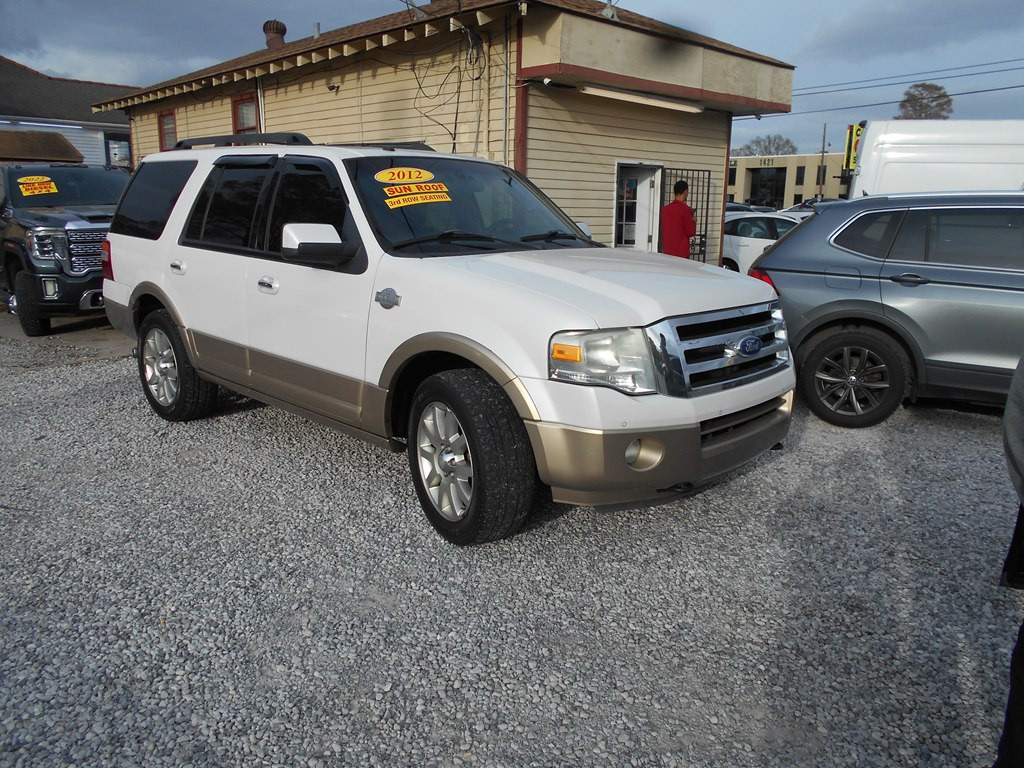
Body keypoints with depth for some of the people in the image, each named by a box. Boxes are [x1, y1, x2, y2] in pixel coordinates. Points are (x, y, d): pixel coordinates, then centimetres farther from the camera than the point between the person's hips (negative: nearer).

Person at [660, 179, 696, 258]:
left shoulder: (665, 209, 5)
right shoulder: (685, 209, -12)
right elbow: (691, 232, -9)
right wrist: (693, 222, 9)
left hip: (667, 252, 6)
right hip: (681, 253, -6)